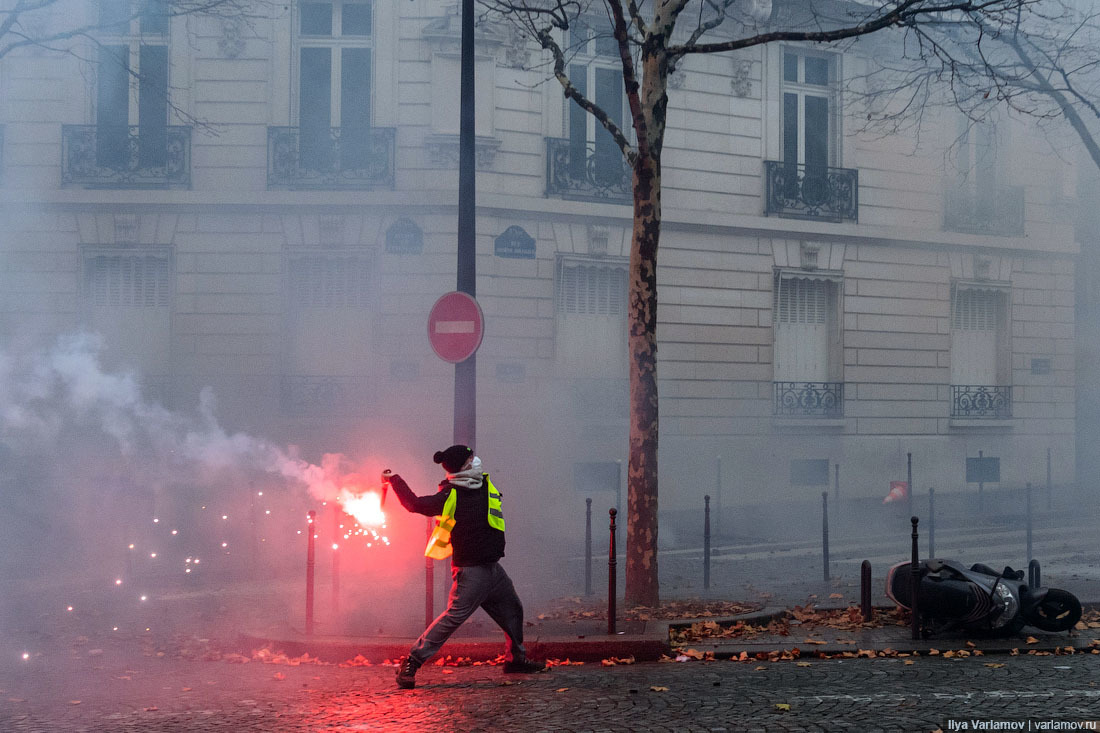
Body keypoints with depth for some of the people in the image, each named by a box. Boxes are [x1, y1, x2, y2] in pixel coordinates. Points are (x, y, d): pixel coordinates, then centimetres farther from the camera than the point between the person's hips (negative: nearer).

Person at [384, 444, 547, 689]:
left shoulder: (485, 485, 7)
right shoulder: (450, 497, -15)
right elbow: (416, 504, -20)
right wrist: (395, 481, -22)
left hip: (492, 567, 8)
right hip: (471, 570, -8)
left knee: (512, 611, 20)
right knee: (454, 617, -15)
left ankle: (515, 659, 38)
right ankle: (411, 662, -13)